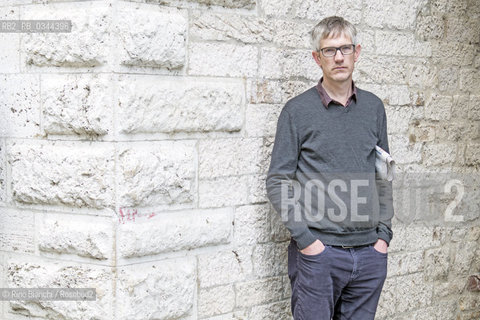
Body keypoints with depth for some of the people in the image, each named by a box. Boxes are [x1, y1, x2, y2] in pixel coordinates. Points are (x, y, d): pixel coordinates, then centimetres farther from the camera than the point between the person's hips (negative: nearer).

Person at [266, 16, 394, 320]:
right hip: (318, 251, -4)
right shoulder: (298, 110, -3)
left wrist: (384, 234, 7)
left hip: (370, 253, 4)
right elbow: (278, 181, -4)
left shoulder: (374, 107, 9)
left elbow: (383, 175, 15)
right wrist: (305, 238, -11)